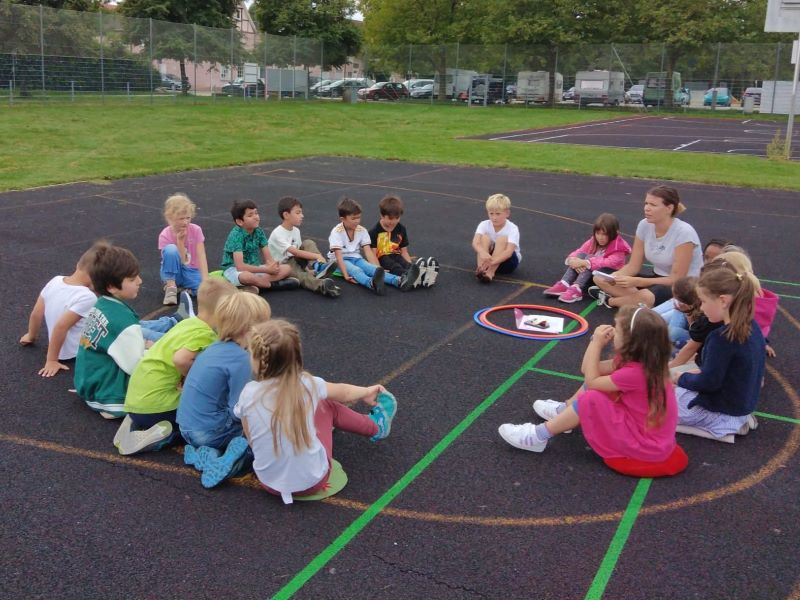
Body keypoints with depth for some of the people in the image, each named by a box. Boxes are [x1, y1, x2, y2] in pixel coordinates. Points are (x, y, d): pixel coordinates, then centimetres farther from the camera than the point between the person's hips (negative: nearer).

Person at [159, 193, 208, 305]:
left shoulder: (196, 230, -10)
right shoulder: (165, 235, -14)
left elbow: (201, 257, -17)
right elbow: (179, 261, -15)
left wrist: (206, 280, -29)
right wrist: (180, 241, -26)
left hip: (191, 271, 1)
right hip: (172, 273, -1)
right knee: (171, 249, -33)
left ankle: (185, 289, 0)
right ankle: (170, 287, -18)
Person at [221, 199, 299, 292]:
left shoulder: (259, 231, -1)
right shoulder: (236, 235, -19)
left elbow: (268, 258, 0)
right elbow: (240, 266, -28)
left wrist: (272, 266, -25)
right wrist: (266, 269, -26)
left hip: (253, 268, 7)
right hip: (233, 269, -7)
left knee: (287, 268, -8)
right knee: (247, 276, -42)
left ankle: (255, 285, -22)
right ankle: (275, 284, -18)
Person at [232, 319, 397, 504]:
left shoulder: (248, 394, -16)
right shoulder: (308, 384, -13)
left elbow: (251, 439, 0)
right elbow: (343, 392, 9)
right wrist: (367, 392, 30)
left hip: (270, 484, 1)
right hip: (313, 481, -1)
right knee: (327, 405, 18)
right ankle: (376, 427, 42)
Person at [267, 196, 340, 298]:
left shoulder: (296, 231, 4)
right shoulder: (277, 234, -22)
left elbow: (299, 250, 3)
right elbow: (295, 252, -30)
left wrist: (307, 267, -16)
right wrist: (317, 256, -34)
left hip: (295, 260, 7)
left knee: (308, 243, -11)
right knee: (300, 275, -39)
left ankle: (316, 266, -31)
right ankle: (322, 284, -64)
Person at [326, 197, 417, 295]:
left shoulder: (362, 231, 1)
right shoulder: (336, 232, -13)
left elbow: (368, 251, -7)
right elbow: (338, 255, -22)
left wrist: (378, 269, -21)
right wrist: (345, 275, -34)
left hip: (356, 258, 4)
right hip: (341, 260, -4)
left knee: (371, 268, -26)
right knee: (356, 270, -36)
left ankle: (399, 281, -54)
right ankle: (372, 284, -73)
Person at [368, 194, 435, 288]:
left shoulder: (401, 229, 9)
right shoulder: (374, 232, -5)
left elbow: (404, 252, 10)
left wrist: (411, 266, -7)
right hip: (382, 259, -3)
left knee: (407, 264, -30)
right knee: (394, 266, -36)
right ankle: (406, 276, -67)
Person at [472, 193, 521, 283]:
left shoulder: (512, 229, -19)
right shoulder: (484, 225, -12)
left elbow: (509, 252, -34)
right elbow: (475, 243, -30)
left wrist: (492, 261, -50)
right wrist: (483, 252, -52)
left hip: (505, 260, -2)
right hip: (487, 256, 2)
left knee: (502, 239, -29)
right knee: (485, 238, -24)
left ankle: (490, 272, -39)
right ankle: (481, 268, -40)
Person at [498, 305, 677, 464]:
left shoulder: (636, 372, -29)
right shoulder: (635, 360, 1)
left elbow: (591, 381, -17)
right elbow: (589, 370, 6)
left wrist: (597, 344, -14)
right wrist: (597, 341, -7)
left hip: (644, 443, -10)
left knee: (591, 399, -22)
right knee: (597, 385, 9)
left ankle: (539, 437, -9)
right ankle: (563, 410, 28)